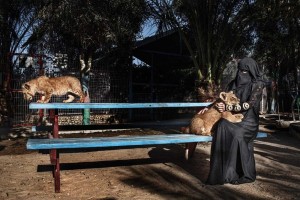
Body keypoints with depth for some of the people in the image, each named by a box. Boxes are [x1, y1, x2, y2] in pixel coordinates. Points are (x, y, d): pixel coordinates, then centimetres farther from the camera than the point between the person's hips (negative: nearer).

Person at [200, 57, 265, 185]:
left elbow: (249, 104, -13)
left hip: (248, 120, -4)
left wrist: (227, 107, -22)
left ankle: (245, 174, -22)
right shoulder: (234, 83, 13)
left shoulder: (257, 84, -2)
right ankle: (223, 172, -29)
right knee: (222, 126, -31)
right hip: (234, 118, 4)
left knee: (237, 134, -35)